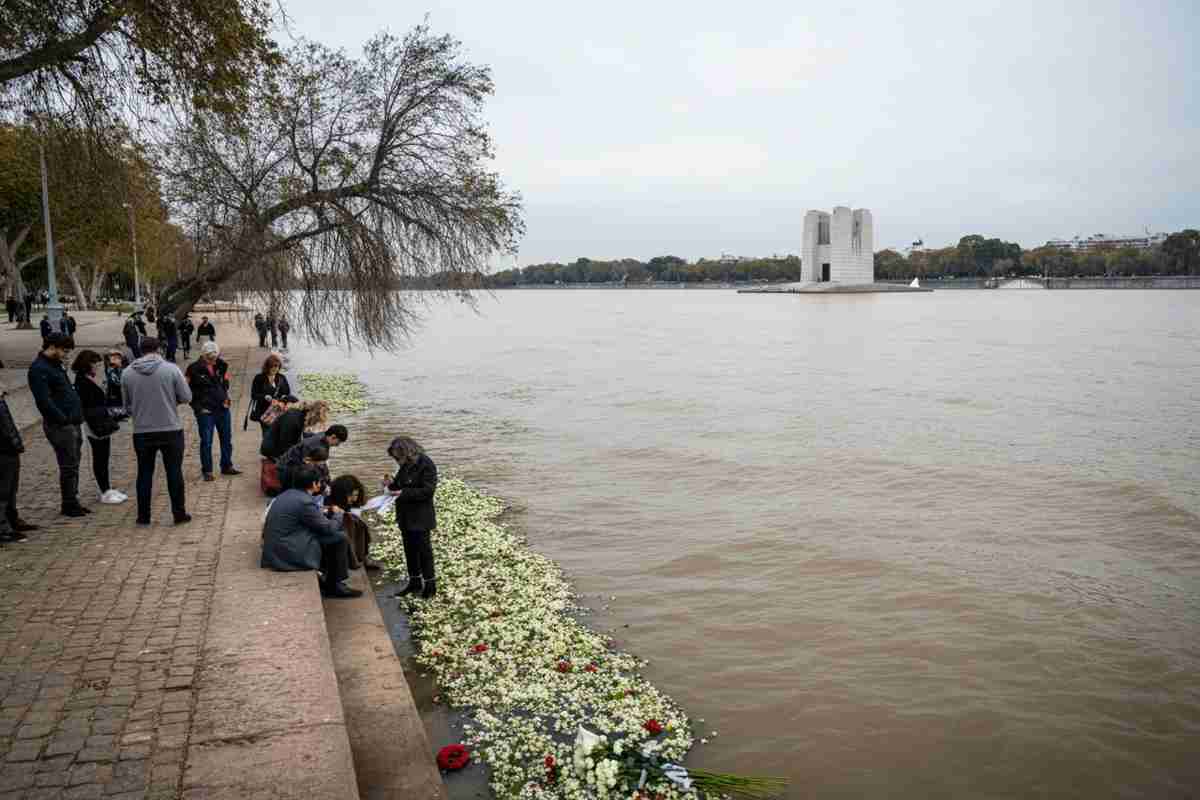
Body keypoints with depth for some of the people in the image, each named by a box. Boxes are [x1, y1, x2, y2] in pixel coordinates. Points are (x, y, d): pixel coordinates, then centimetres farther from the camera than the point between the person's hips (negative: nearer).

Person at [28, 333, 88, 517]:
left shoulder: (55, 365, 17)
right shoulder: (39, 369, -14)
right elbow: (44, 401, -22)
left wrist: (77, 416, 13)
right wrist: (63, 419, -17)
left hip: (73, 424, 10)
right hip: (60, 426, -10)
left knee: (73, 465, 14)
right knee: (68, 467, -3)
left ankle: (72, 503, 22)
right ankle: (69, 505, 7)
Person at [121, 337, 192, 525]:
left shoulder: (127, 373, -1)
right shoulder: (171, 369, -9)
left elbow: (127, 405, 7)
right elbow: (186, 397, -5)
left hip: (141, 432, 2)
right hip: (171, 430, -2)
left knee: (144, 473, 13)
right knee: (174, 472, 7)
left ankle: (143, 516, 19)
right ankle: (179, 514, 12)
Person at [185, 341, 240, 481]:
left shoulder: (221, 366, 4)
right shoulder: (194, 369, -10)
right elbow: (188, 390, -5)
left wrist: (226, 398, 8)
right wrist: (199, 407, -9)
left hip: (223, 408, 5)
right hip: (205, 411, -5)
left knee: (226, 438, 12)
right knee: (206, 441, 0)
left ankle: (227, 466, 26)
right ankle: (207, 471, 9)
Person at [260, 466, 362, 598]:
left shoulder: (288, 494, 8)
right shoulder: (305, 502, -19)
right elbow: (329, 528, -12)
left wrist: (326, 513, 14)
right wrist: (337, 514, 7)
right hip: (288, 554, -10)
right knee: (340, 538, -5)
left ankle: (328, 578, 25)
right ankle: (334, 585, 6)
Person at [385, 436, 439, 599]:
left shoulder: (426, 465, -19)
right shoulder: (405, 466, 6)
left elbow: (427, 491, -23)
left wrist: (403, 493, -26)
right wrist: (391, 485, -2)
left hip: (420, 517, -8)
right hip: (405, 515, 8)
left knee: (423, 549, 1)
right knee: (410, 549, 16)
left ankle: (430, 584, 14)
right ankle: (414, 582, 29)